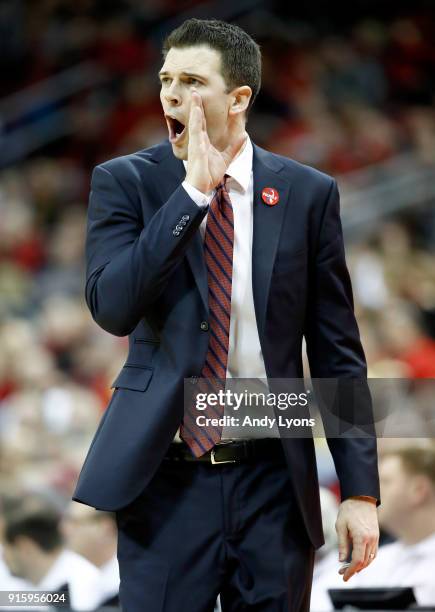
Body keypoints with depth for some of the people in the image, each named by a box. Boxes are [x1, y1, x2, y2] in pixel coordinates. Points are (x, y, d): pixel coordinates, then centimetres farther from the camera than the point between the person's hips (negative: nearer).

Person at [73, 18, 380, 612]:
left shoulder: (308, 193, 3)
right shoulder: (124, 182, 2)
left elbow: (337, 351, 4)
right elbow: (113, 307, -14)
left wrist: (361, 490, -1)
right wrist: (194, 191, -16)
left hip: (274, 479, 1)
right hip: (164, 478, -1)